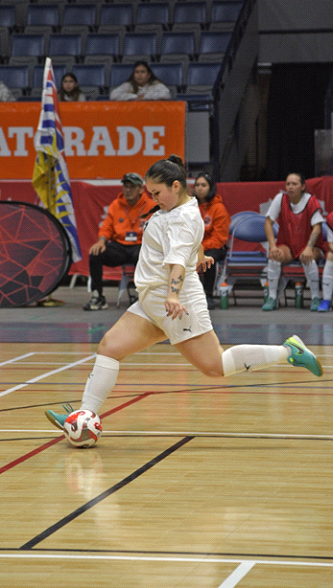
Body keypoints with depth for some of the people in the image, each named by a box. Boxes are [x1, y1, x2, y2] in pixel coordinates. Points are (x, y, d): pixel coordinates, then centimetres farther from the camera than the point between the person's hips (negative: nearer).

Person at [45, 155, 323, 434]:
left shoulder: (183, 218, -15)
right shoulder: (179, 208, 14)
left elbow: (178, 259, -31)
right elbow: (195, 237, 36)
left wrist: (173, 295, -46)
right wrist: (200, 256, 57)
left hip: (176, 304, -10)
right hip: (151, 302, 10)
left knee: (214, 367, -8)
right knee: (110, 346, -3)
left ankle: (288, 351, 1)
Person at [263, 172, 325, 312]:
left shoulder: (311, 201, -11)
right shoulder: (280, 198, -5)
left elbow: (317, 227, -18)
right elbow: (268, 222, -5)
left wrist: (309, 248, -34)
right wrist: (273, 246, -19)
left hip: (309, 246, -2)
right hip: (286, 245, 2)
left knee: (307, 258, -35)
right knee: (275, 256, -30)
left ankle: (316, 298, -21)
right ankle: (272, 298, -21)